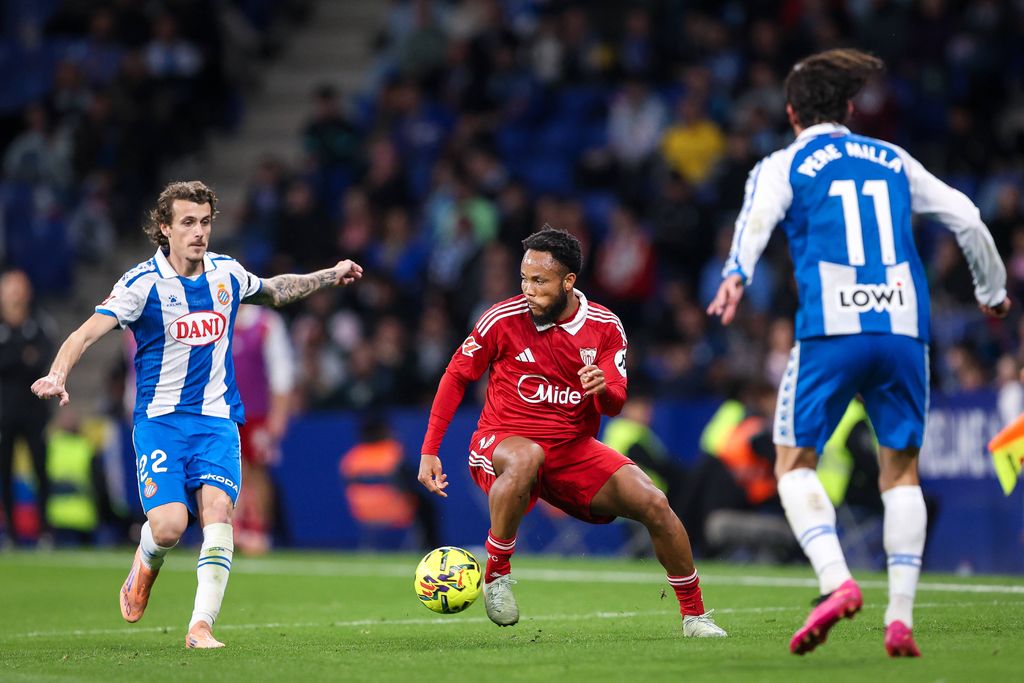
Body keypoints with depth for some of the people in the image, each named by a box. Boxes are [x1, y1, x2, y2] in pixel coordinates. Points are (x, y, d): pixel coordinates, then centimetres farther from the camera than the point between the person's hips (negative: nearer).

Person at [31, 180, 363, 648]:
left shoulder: (227, 273, 5)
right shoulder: (142, 282, -10)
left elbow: (274, 292, 29)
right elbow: (88, 332, -19)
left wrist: (330, 275, 24)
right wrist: (57, 375, -37)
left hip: (217, 419, 3)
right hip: (160, 420, -3)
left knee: (217, 511, -19)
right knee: (169, 525, -17)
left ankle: (201, 626, -18)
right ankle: (145, 566, 20)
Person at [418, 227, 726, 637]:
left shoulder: (605, 327, -2)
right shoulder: (504, 319, -10)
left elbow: (615, 406, -2)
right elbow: (456, 376, 0)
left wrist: (603, 389, -28)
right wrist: (429, 451, -4)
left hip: (574, 449, 3)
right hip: (503, 442, -3)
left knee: (653, 504, -15)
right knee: (527, 457, -41)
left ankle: (694, 614, 4)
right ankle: (496, 573, -24)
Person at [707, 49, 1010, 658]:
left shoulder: (783, 167, 10)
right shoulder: (894, 161, 20)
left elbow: (758, 218, -11)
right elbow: (968, 219, 18)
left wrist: (736, 276, -29)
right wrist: (993, 291, 33)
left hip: (830, 331, -3)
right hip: (904, 330, 3)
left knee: (794, 463, 8)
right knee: (901, 471, 13)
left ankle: (837, 581, -15)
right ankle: (901, 617, 2)